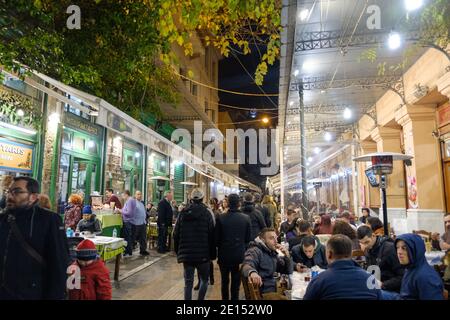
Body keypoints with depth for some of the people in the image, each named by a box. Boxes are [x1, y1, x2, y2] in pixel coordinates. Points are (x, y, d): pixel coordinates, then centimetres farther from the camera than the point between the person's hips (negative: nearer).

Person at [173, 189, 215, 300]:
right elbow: (211, 236, -8)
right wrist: (212, 254, 1)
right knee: (204, 280, 17)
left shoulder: (183, 213, 1)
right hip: (203, 254, -2)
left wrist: (178, 251, 14)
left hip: (186, 254, 2)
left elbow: (176, 234, 4)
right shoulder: (207, 213, -8)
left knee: (188, 283, 11)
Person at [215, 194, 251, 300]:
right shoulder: (246, 218, -11)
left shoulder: (220, 218, -15)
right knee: (236, 281, 13)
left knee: (225, 280, 17)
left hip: (224, 254, 0)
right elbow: (248, 238, -2)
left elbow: (216, 238, -7)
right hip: (239, 254, 1)